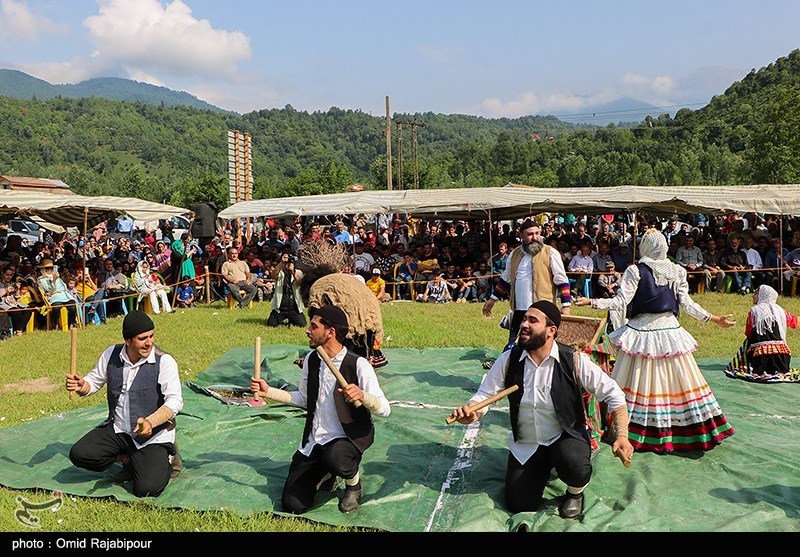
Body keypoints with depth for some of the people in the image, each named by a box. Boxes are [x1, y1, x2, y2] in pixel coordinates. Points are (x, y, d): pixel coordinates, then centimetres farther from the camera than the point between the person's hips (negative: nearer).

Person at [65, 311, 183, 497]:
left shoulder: (164, 361, -16)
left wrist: (151, 422, -39)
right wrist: (82, 386, -11)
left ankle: (166, 459, 13)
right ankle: (129, 460, 9)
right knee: (79, 454, -13)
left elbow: (175, 401, -22)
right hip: (117, 429, 5)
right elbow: (94, 381, 14)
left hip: (153, 435, -5)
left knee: (147, 489, -21)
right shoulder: (111, 354, 0)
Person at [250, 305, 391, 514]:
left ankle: (353, 483, -4)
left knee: (334, 458, -41)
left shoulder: (358, 365, -19)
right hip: (314, 441, 6)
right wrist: (268, 392, 9)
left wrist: (362, 396, -42)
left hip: (348, 438, -5)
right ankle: (326, 476, 28)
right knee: (292, 505, -1)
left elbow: (385, 409, -23)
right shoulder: (311, 359, 1)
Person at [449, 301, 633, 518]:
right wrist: (470, 414, -27)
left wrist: (621, 436, -23)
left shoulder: (574, 361, -15)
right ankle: (542, 468, 28)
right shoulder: (509, 360, -7)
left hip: (566, 438, -3)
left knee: (573, 465, -36)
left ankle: (575, 492, 4)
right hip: (524, 446, 3)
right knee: (519, 505, -6)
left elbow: (612, 393, -10)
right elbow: (484, 395, -4)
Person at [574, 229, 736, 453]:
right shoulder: (677, 271, 2)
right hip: (669, 330, 3)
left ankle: (630, 430, 6)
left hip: (641, 332, -2)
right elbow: (688, 304, 1)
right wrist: (715, 319, 12)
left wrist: (591, 302, -3)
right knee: (675, 381, 9)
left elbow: (621, 302, -11)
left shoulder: (636, 271, -7)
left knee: (639, 383, 3)